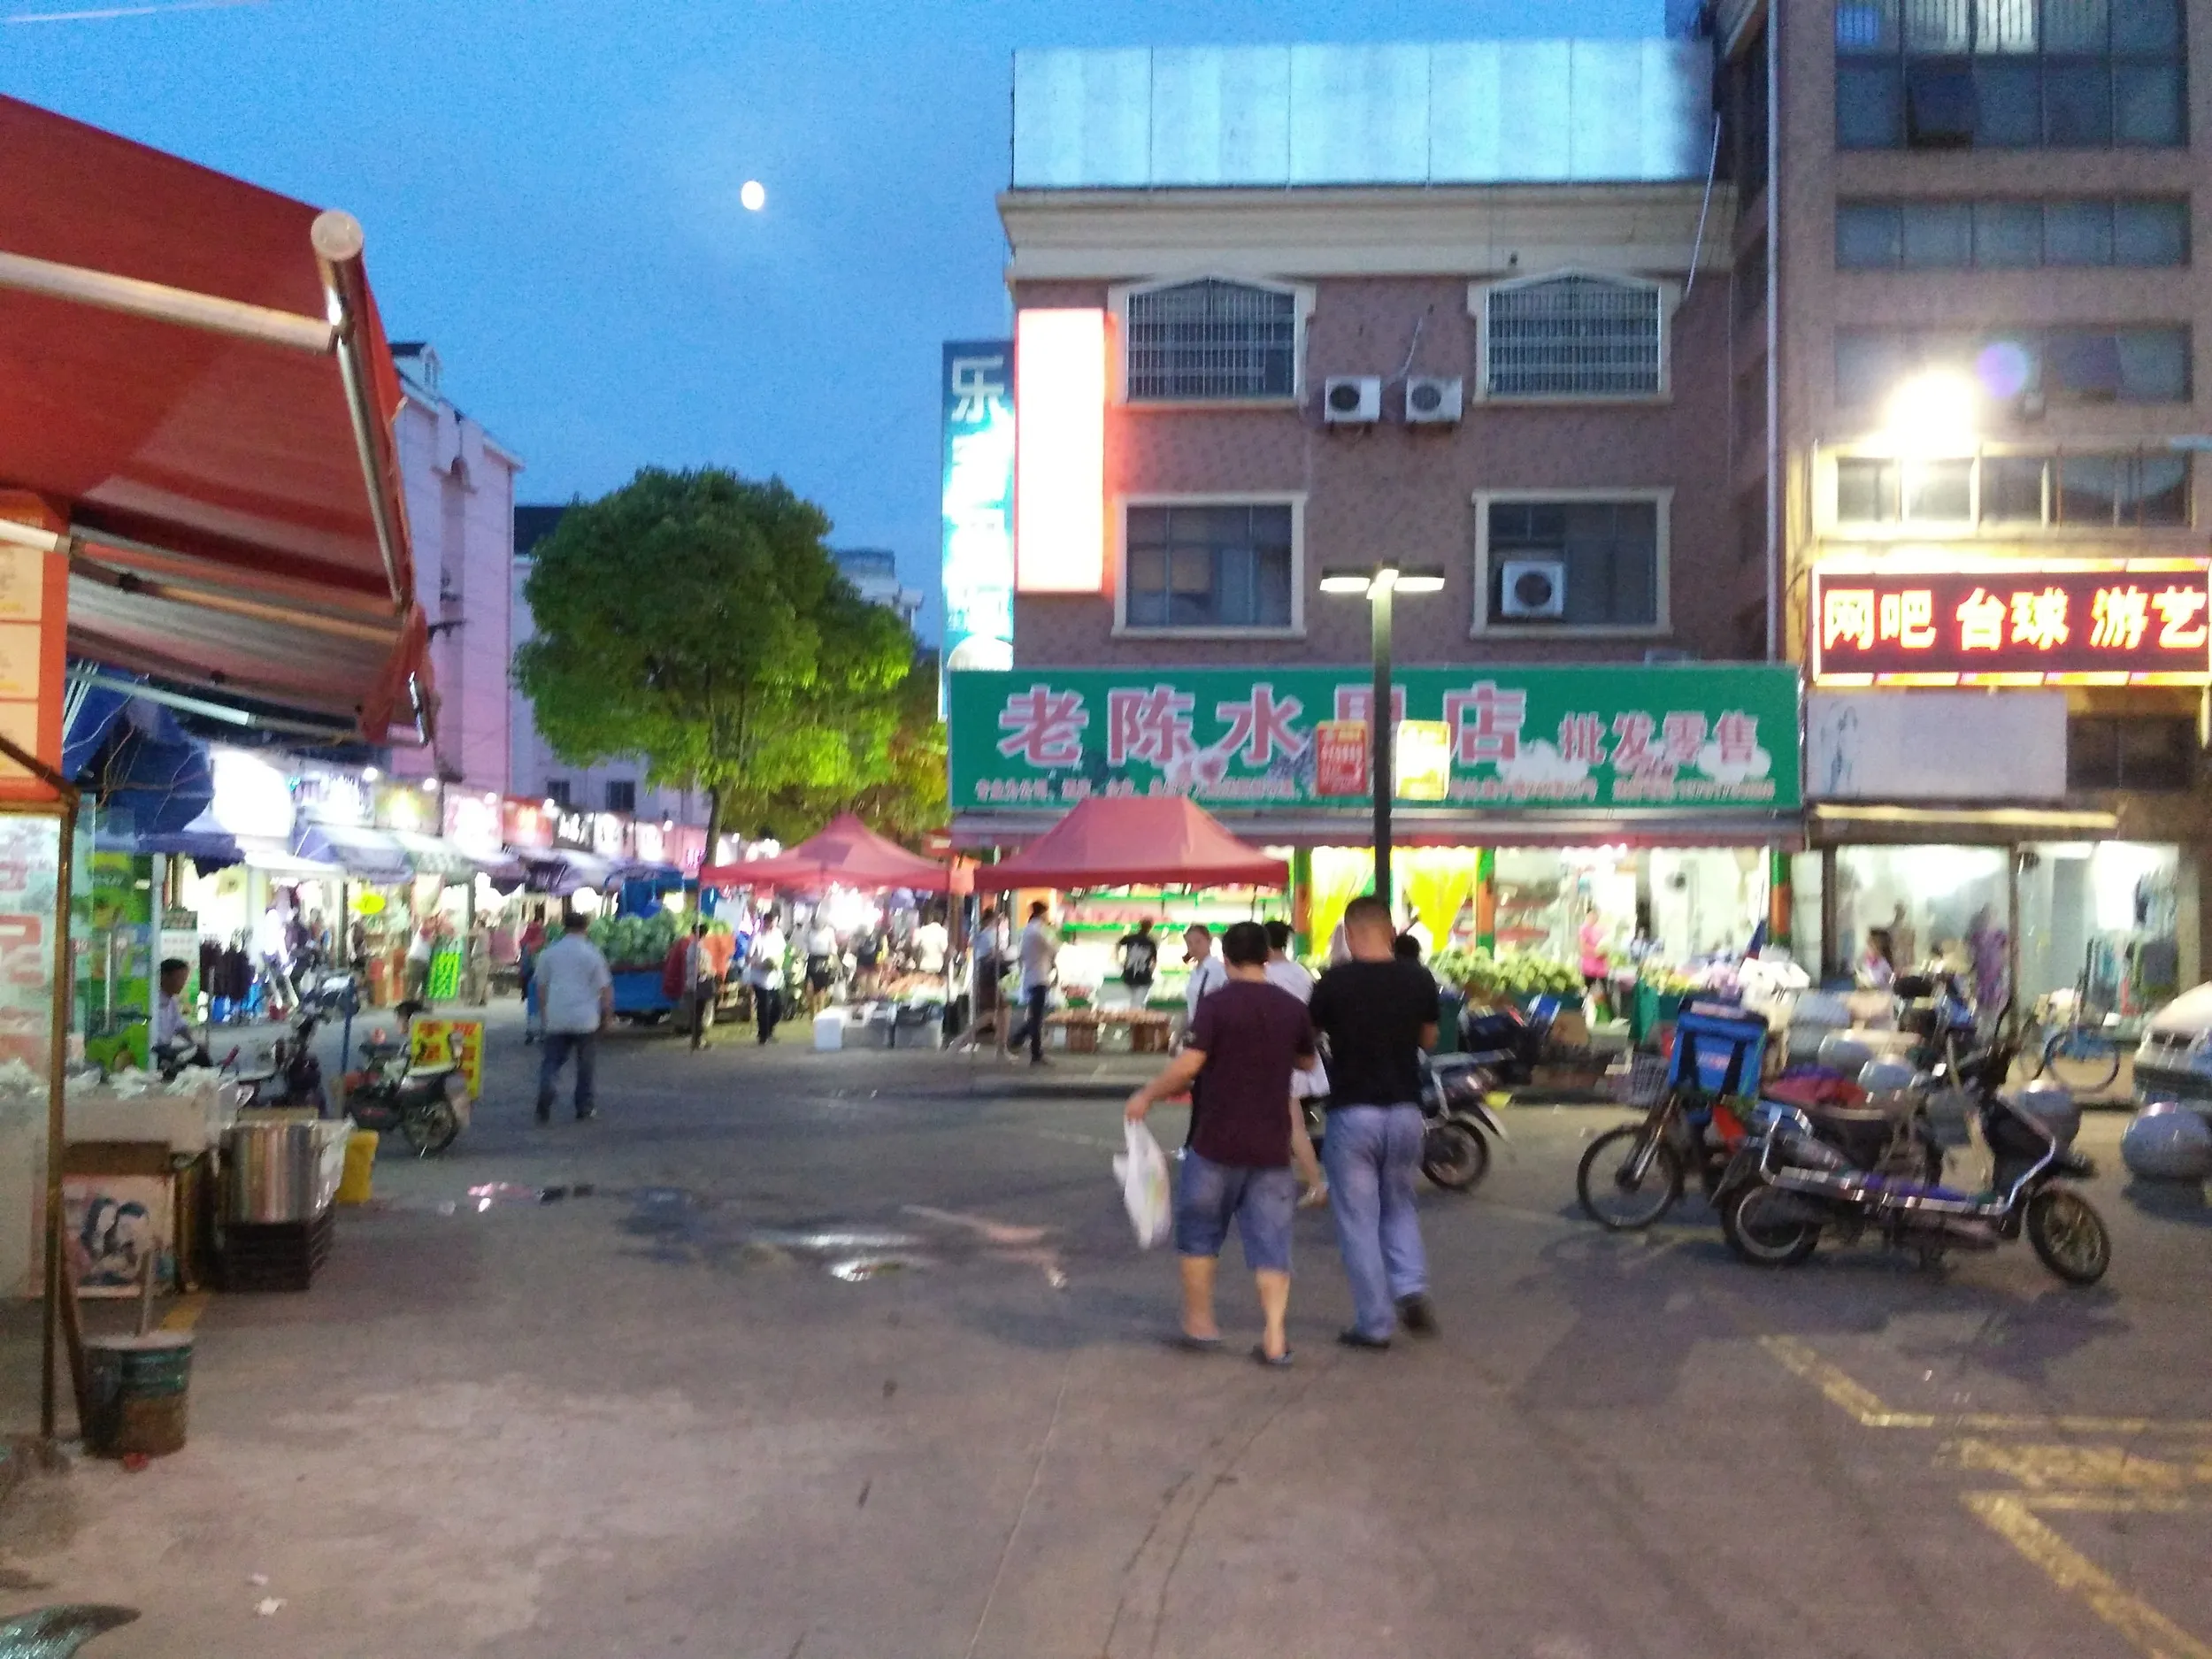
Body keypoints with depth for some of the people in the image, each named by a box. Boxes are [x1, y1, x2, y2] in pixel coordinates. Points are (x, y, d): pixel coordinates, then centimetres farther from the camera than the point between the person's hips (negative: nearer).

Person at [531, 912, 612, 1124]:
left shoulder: (549, 953, 5)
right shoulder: (592, 953, -3)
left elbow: (541, 986, 12)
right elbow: (605, 988, -3)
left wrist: (545, 1011, 23)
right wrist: (608, 1015, 8)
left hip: (556, 1018, 2)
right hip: (585, 1018, -2)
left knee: (551, 1061, 6)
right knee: (586, 1065, 10)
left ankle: (545, 1098, -20)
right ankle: (585, 1109, 14)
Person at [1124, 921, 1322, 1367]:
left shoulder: (1217, 1004, -10)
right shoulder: (1292, 1008, 4)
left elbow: (1188, 1065, -18)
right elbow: (1307, 1061, 21)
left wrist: (1146, 1097, -5)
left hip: (1219, 1142, -3)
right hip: (1272, 1146, 3)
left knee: (1199, 1234, 15)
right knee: (1270, 1242, 7)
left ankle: (1200, 1323, 22)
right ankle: (1274, 1338, 0)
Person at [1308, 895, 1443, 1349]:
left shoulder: (1335, 982, -12)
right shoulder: (1418, 979, -2)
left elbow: (1312, 1034, 4)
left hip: (1353, 1111, -3)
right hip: (1404, 1109, 4)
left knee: (1358, 1218, 6)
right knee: (1399, 1205, 22)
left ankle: (1374, 1323, 7)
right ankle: (1412, 1287, 3)